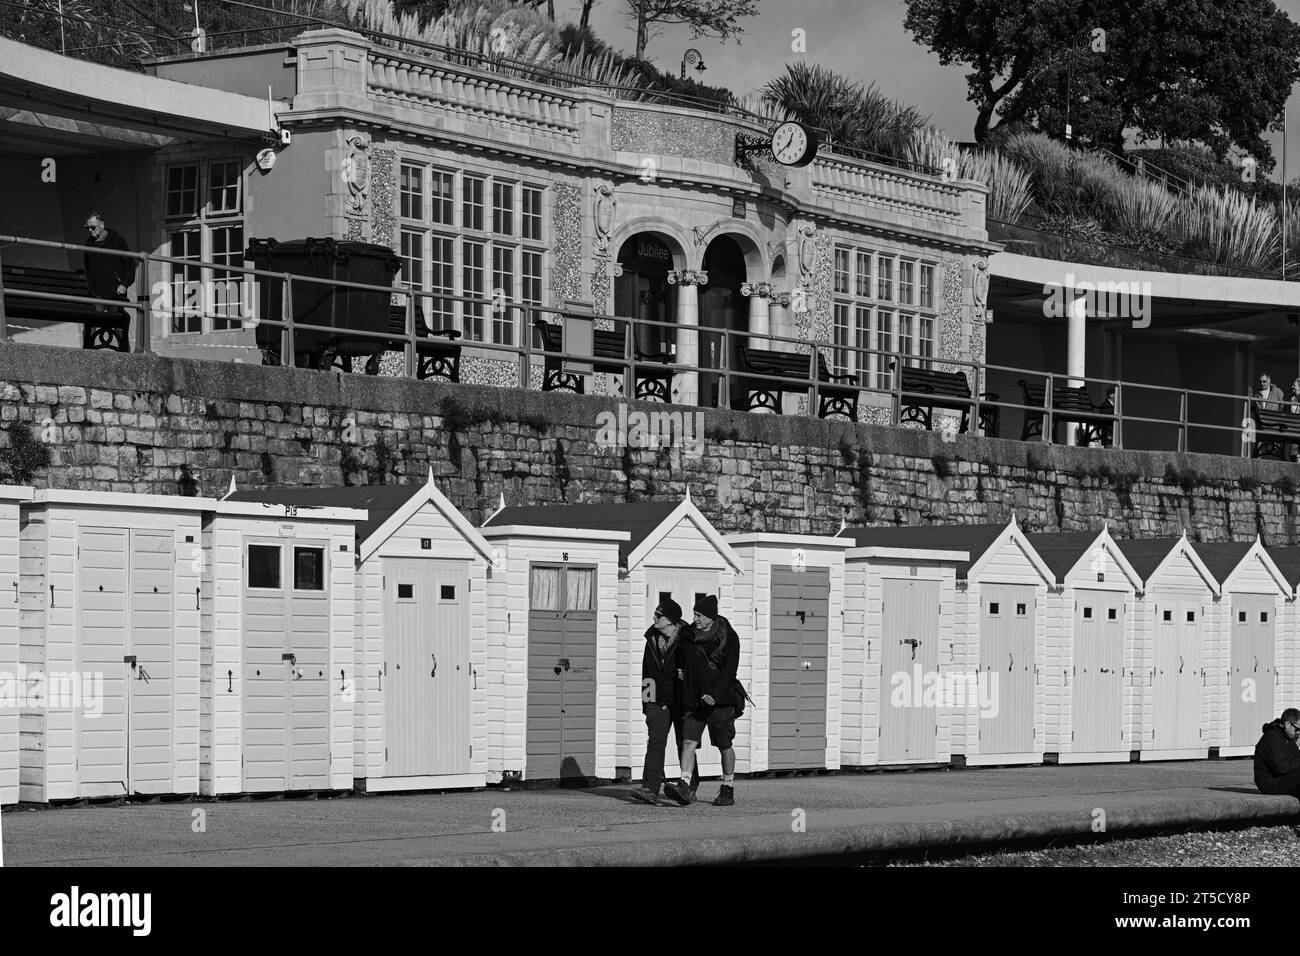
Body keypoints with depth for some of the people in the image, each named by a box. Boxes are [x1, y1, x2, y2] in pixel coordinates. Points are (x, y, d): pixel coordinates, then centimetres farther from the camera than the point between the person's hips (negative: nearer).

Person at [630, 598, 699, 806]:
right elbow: (647, 671, 18)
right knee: (655, 743, -10)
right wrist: (645, 699, 17)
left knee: (685, 744, 8)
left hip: (681, 701, -4)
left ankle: (690, 787, 25)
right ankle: (650, 789, -20)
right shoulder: (652, 639, 8)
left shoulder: (687, 639, -9)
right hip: (658, 701, 4)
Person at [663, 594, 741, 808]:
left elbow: (730, 670, -13)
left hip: (720, 700, -4)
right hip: (693, 700, 4)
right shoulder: (690, 636, 9)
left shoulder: (728, 638, -6)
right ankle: (684, 786, -21)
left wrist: (714, 694, -23)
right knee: (689, 741, -11)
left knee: (725, 746, 5)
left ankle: (728, 789, 18)